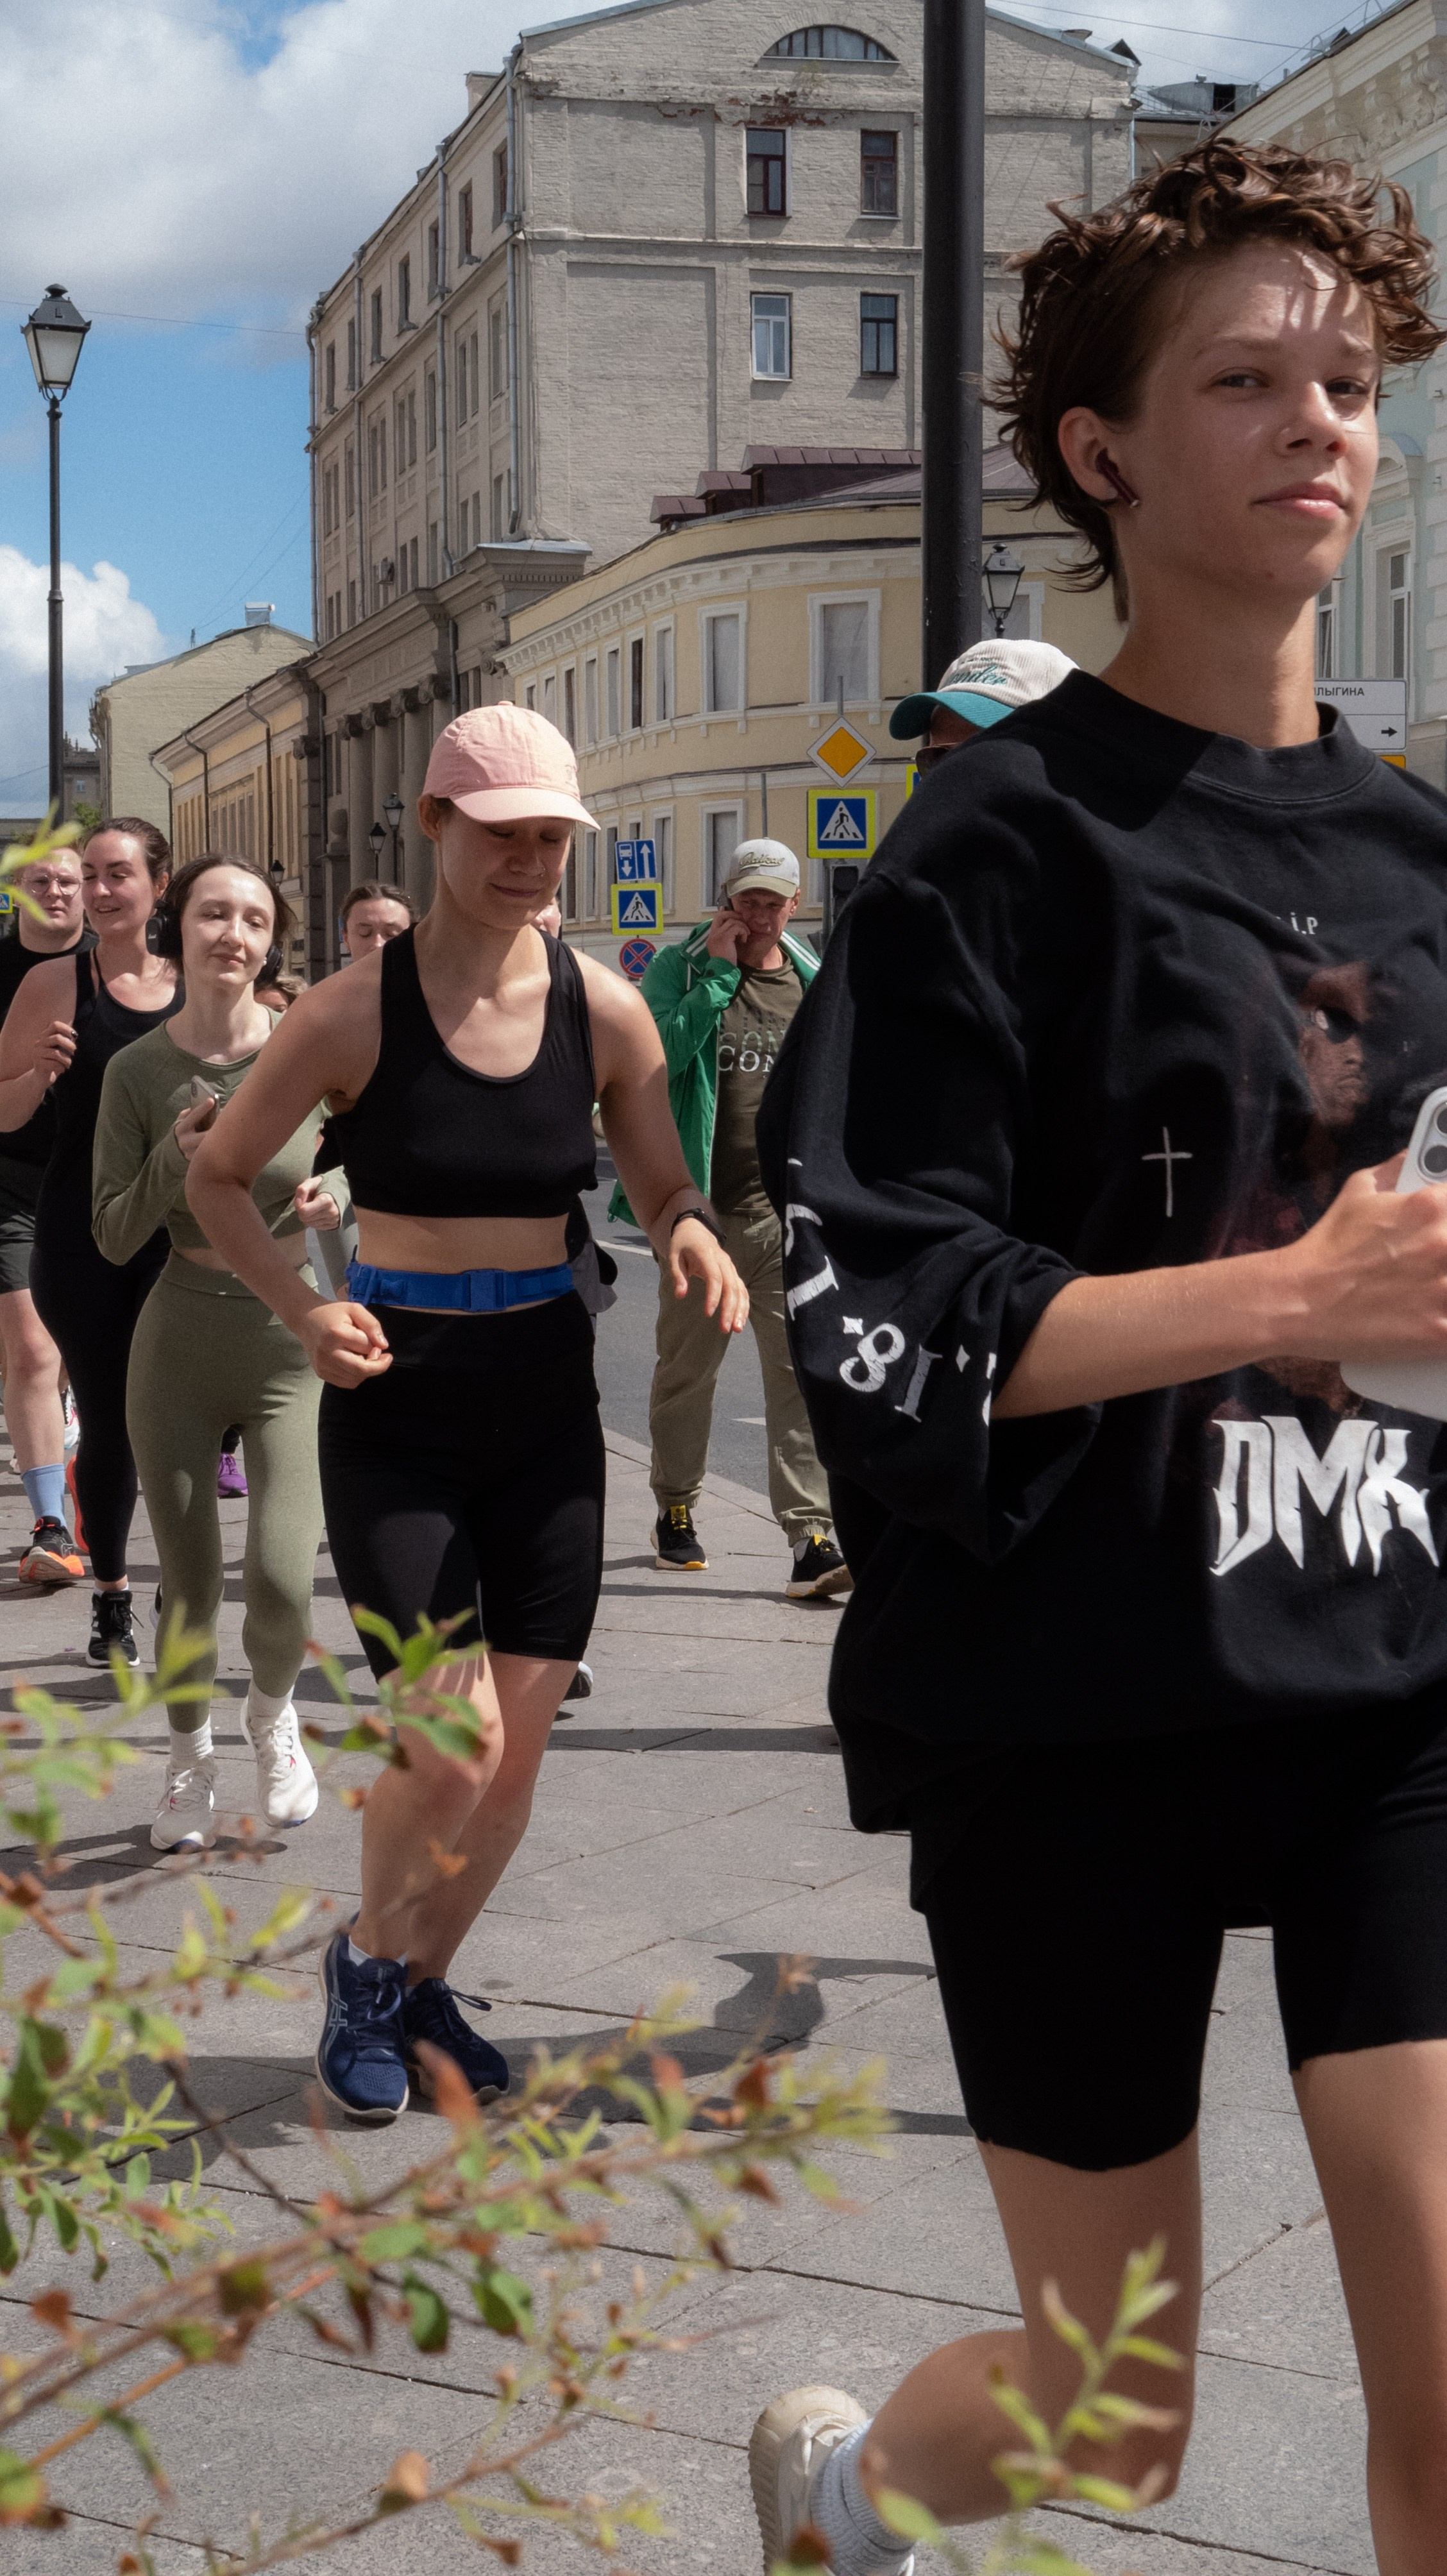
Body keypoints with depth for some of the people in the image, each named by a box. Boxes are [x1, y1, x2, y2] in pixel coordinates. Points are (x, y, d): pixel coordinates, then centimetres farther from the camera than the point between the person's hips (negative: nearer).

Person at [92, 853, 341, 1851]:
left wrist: (330, 1198, -13)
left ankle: (272, 1712, 22)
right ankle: (191, 1760, 36)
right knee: (190, 1590, 8)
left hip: (291, 1339, -1)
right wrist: (174, 1163, -20)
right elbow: (113, 1236, -4)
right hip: (177, 1346, 1)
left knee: (283, 1584, -13)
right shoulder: (137, 1072, -6)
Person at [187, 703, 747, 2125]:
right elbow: (215, 1175, 1)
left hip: (545, 1403, 4)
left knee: (517, 1755, 5)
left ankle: (420, 1985, 30)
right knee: (452, 1743, -11)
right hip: (397, 1407, -3)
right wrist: (302, 1311, -15)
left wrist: (693, 1240, -15)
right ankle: (366, 1957, 19)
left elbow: (663, 1188, 9)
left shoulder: (600, 1007, -1)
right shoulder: (353, 1011, -10)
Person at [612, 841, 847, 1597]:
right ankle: (675, 1512, 30)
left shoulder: (813, 982, 10)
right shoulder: (678, 968, 2)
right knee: (687, 1365, 11)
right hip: (698, 1202, -1)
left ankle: (812, 1539, -12)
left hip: (786, 1208, 1)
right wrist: (718, 972, -15)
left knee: (800, 1366, -9)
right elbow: (662, 1052, -16)